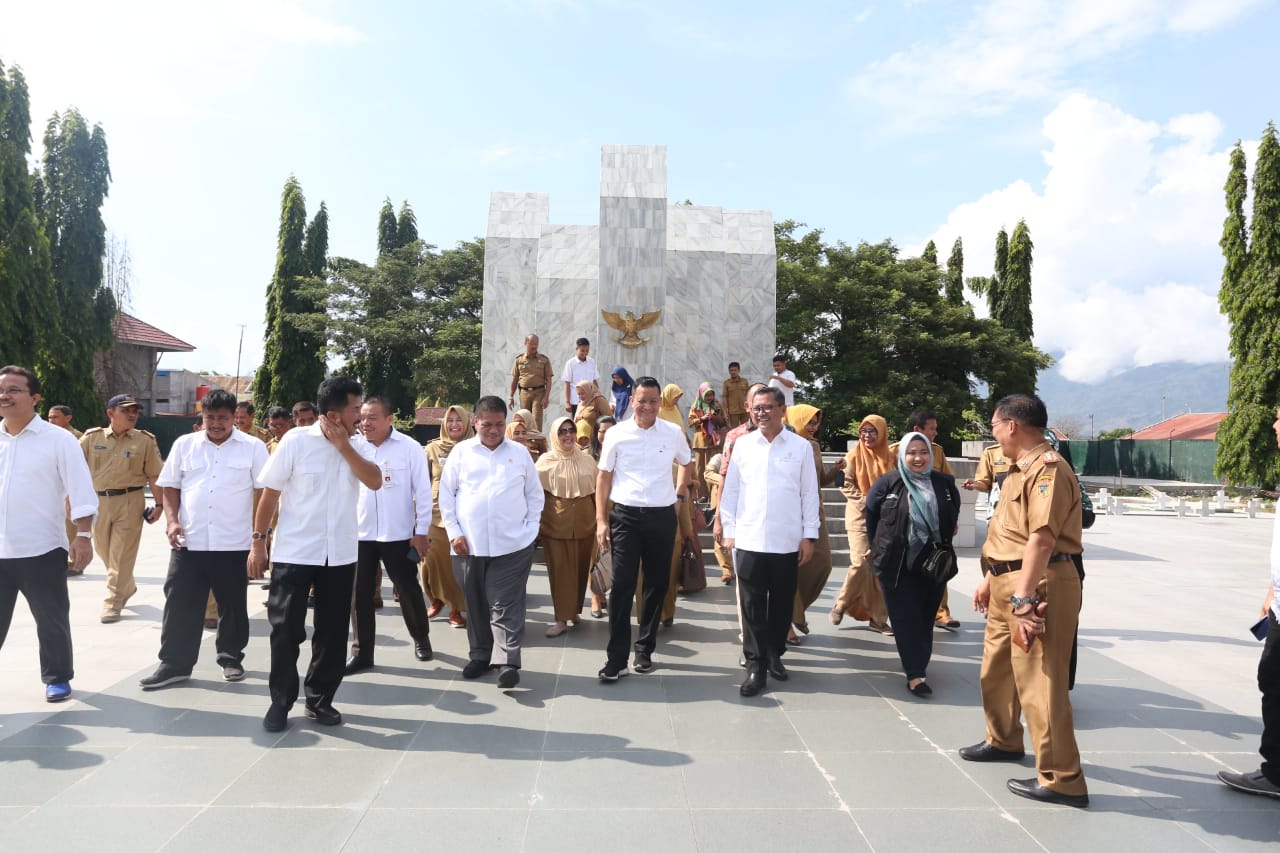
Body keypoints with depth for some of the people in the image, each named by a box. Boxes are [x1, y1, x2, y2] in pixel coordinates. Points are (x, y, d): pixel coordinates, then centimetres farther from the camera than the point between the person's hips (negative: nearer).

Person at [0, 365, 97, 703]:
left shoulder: (58, 439, -6)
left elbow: (81, 491, -8)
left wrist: (82, 536, -14)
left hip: (41, 550, -3)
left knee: (52, 620, 9)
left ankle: (57, 677, 25)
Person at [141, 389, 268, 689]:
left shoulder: (253, 447, -1)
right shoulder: (184, 444, 7)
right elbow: (170, 487, 12)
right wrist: (171, 520, -2)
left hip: (234, 544, -2)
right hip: (189, 542, 2)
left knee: (233, 606, 10)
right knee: (180, 604, 5)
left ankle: (231, 658, 25)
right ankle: (174, 664, 16)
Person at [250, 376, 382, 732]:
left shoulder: (359, 447, 3)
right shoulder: (296, 441, -8)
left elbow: (375, 482, -14)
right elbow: (270, 493, -4)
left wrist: (343, 445, -15)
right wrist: (258, 541, -4)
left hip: (340, 554, 4)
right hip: (294, 553, -3)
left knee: (333, 631, 10)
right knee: (286, 629, 3)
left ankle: (320, 699, 25)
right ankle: (280, 702, 20)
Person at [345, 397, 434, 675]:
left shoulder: (409, 448, -7)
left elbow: (423, 492, -5)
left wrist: (421, 532, -6)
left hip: (399, 535, -2)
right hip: (360, 534, 3)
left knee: (408, 590, 10)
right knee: (359, 594, 6)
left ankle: (421, 638, 33)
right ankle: (361, 653, 19)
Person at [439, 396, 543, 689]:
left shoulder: (520, 452, 6)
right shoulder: (461, 451, 5)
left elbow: (535, 494, 10)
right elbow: (446, 494, 6)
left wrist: (530, 528, 0)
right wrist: (453, 532, -2)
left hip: (512, 544, -1)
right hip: (469, 544, 1)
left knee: (506, 605, -3)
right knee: (476, 604, 12)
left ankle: (508, 662, -3)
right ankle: (480, 655, 26)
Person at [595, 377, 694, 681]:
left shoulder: (673, 433, 3)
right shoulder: (616, 434, -1)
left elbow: (687, 464, 22)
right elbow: (603, 477, 3)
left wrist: (680, 494, 10)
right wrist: (601, 520, -3)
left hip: (662, 516, 2)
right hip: (625, 516, -2)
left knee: (657, 585, 9)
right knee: (622, 586, -5)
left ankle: (645, 649, 25)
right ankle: (616, 659, 1)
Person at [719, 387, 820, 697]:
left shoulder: (801, 446, 1)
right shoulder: (743, 444, 3)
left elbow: (809, 493, 3)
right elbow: (730, 490, 6)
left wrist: (809, 536, 0)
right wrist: (728, 531, 3)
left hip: (787, 541, 0)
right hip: (749, 540, 0)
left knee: (782, 603, 11)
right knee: (752, 605, 2)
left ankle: (774, 655, 29)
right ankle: (756, 665, 11)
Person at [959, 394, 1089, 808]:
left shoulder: (1047, 468, -17)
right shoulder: (1020, 469, 16)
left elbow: (1042, 539, -25)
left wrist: (1025, 598, -28)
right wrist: (990, 578, 23)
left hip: (1038, 585, -11)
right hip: (1009, 583, 11)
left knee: (1039, 681, -4)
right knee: (996, 668, 23)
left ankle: (1062, 780, 7)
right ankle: (1003, 740, 42)